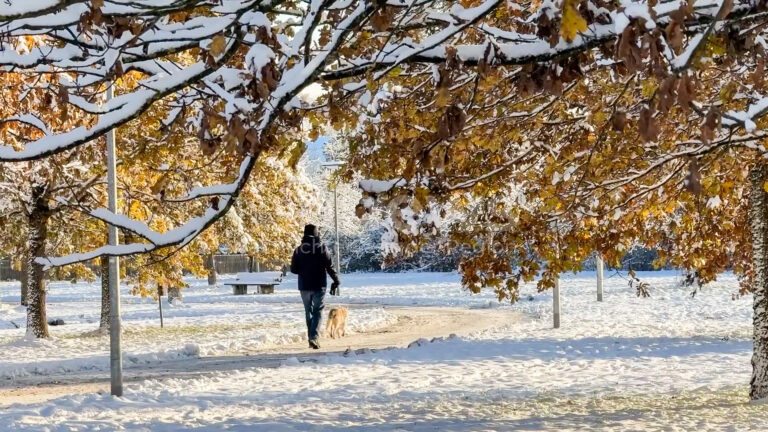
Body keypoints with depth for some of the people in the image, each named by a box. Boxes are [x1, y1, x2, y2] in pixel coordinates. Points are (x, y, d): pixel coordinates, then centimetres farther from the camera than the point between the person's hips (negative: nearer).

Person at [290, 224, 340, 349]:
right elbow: (329, 266, -9)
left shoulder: (298, 250, 1)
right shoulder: (322, 248, -7)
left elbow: (293, 269, 4)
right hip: (319, 286, -2)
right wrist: (336, 280, 2)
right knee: (318, 311, 2)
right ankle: (314, 337, -14)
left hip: (304, 286, 2)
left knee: (308, 311, 14)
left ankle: (311, 337, 15)